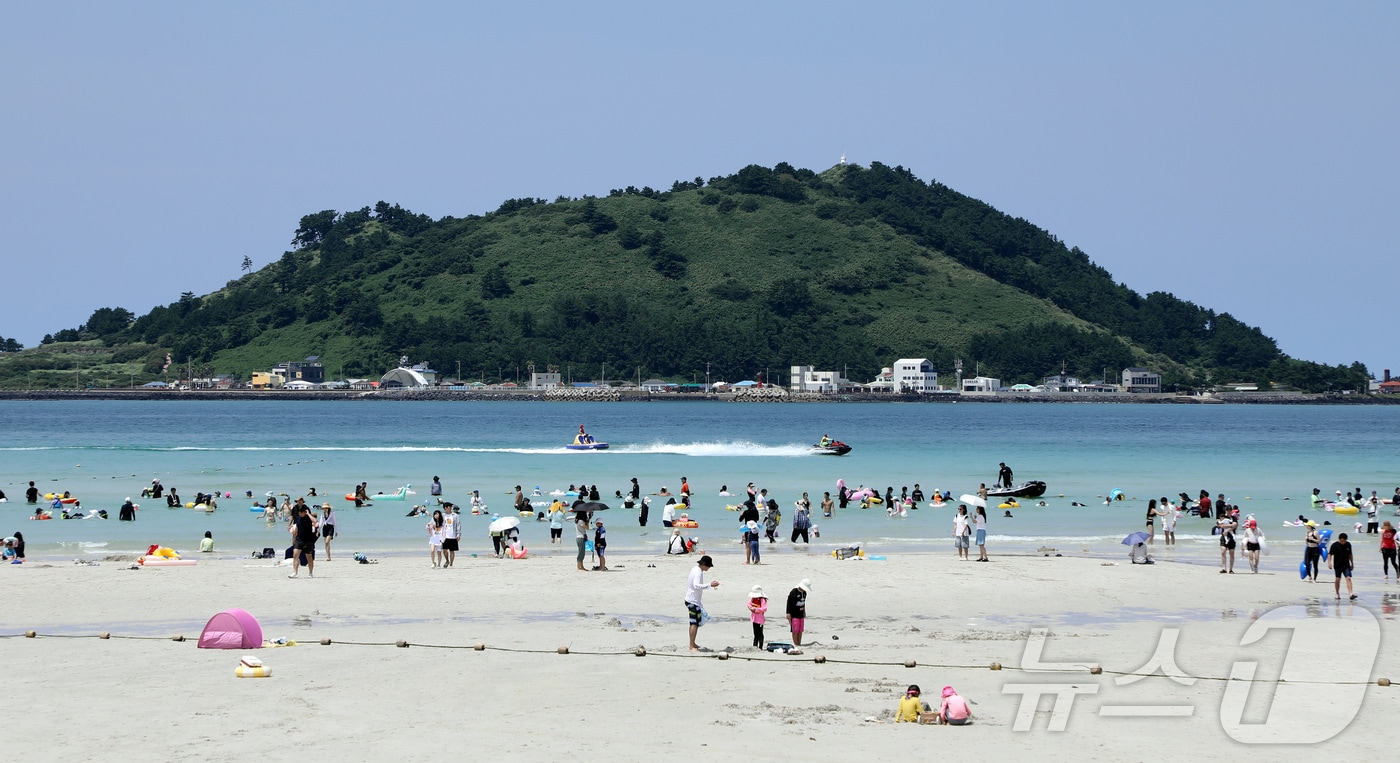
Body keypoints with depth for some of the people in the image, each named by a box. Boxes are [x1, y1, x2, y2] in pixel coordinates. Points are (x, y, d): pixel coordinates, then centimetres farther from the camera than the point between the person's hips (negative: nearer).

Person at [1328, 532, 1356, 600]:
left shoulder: (1348, 545, 3)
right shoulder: (1335, 545, -7)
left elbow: (1350, 555, 15)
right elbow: (1330, 554, -7)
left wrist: (1352, 564, 21)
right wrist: (1329, 562, -20)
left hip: (1346, 565, 2)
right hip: (1337, 565, -2)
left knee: (1348, 578, -10)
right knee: (1338, 579, 6)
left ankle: (1350, 594, -19)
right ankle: (1337, 594, 22)